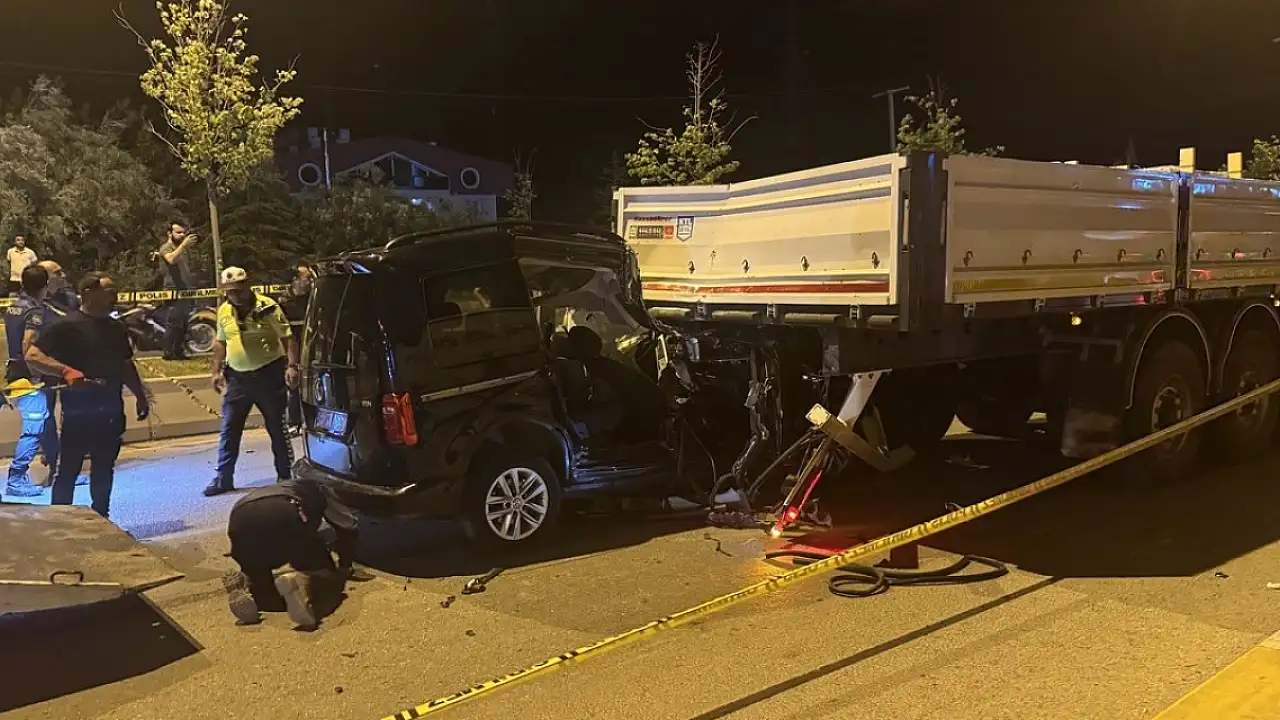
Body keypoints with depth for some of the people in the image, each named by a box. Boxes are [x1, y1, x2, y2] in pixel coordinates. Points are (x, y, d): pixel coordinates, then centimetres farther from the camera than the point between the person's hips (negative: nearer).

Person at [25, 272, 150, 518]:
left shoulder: (115, 328, 13)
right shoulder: (68, 326, -9)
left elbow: (126, 366, 23)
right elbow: (32, 356, -14)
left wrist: (140, 396, 22)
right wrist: (66, 371, -28)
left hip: (111, 410, 7)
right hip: (78, 411, -6)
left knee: (104, 468, 14)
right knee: (68, 469, 1)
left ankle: (101, 516, 25)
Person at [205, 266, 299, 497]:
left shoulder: (267, 307, -10)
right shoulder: (224, 311, 6)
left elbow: (287, 337, -10)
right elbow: (220, 342, 18)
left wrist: (291, 366, -20)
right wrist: (217, 371, 11)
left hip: (269, 374, -4)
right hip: (237, 376, 5)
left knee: (277, 428, 5)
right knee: (229, 430, 6)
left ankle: (285, 475, 17)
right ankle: (223, 478, 14)